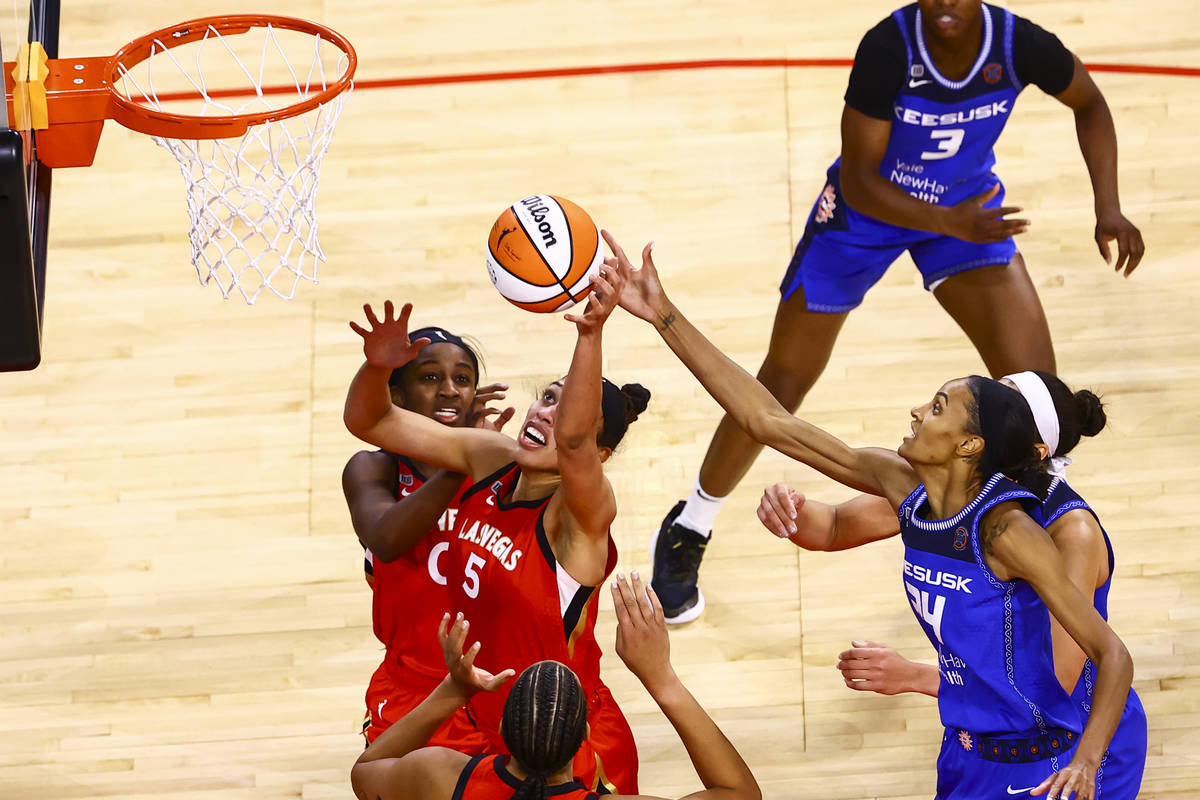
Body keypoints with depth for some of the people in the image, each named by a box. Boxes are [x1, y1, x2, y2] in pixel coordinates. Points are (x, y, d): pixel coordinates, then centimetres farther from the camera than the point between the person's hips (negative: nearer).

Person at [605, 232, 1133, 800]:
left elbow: (1112, 654, -22)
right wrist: (664, 317, -5)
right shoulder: (903, 486, -5)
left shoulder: (1006, 531, -24)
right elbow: (768, 422, -2)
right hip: (964, 754, 7)